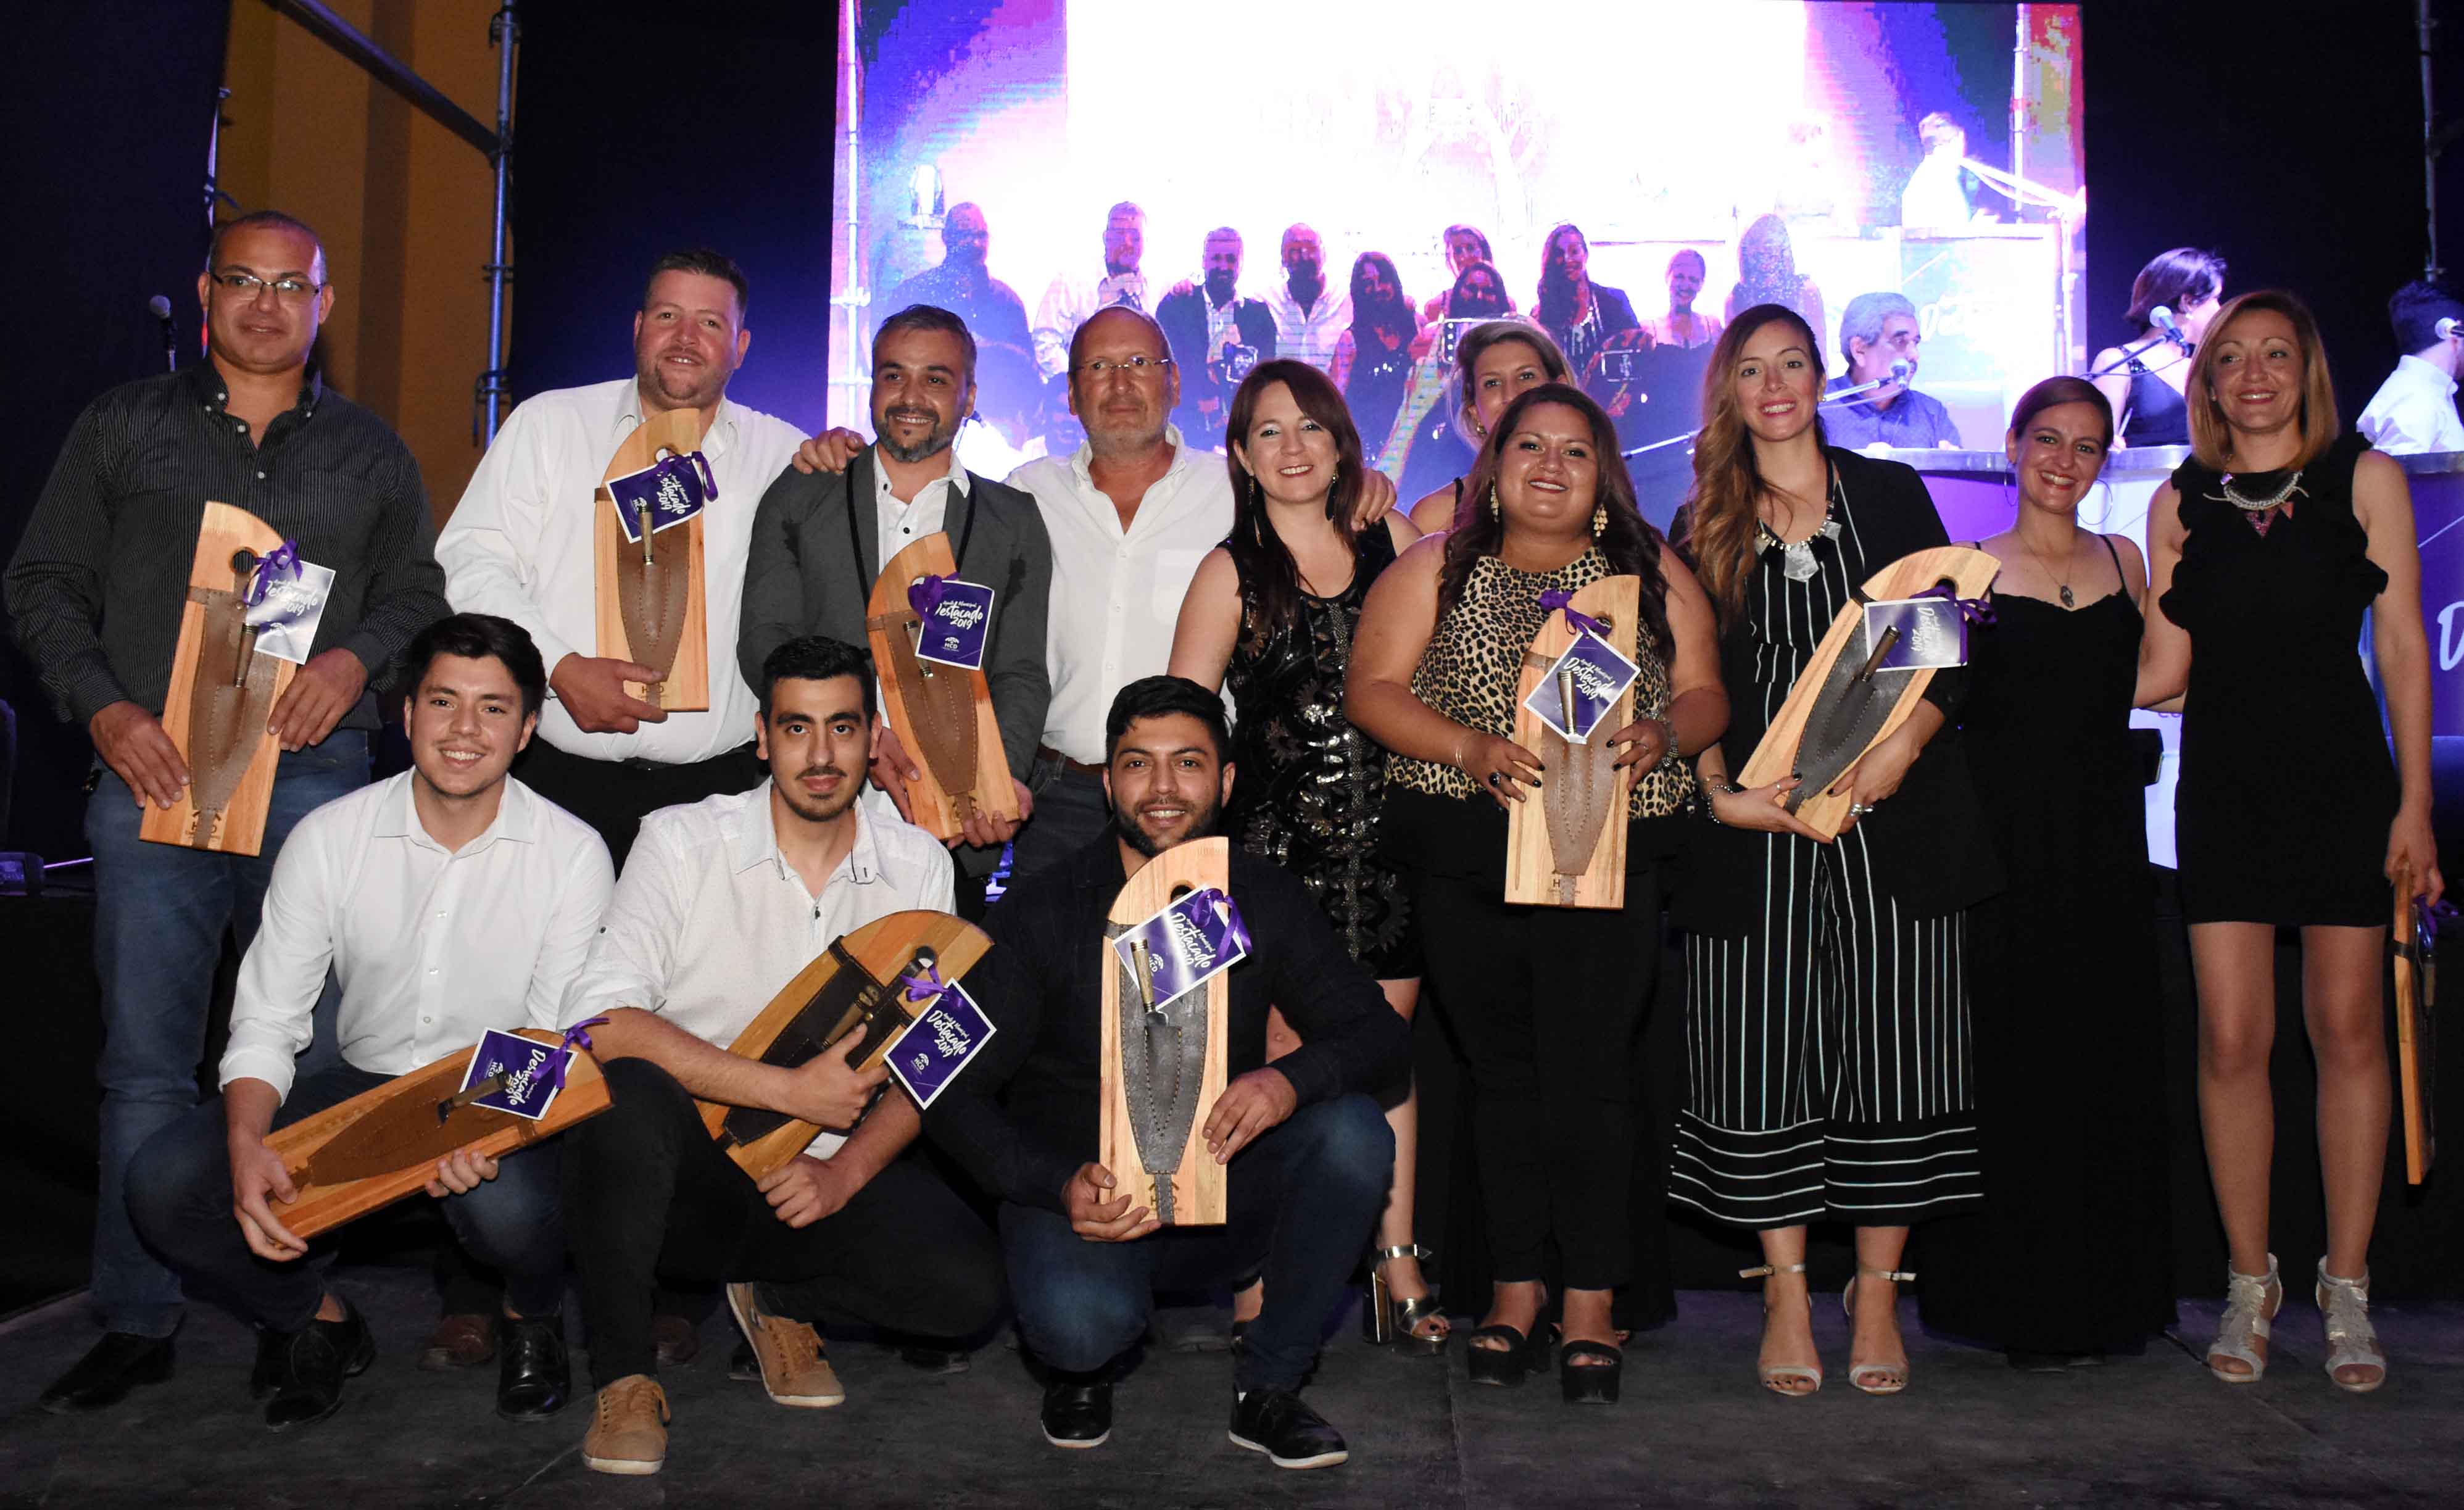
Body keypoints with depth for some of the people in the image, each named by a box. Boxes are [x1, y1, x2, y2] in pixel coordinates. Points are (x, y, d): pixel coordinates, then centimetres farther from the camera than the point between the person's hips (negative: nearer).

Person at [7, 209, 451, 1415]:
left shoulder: (370, 451, 14)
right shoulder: (123, 425, 12)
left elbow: (419, 591, 13)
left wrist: (358, 656, -7)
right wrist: (101, 706, -4)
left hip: (314, 773, 0)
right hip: (152, 771, 0)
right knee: (145, 1060, 2)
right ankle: (137, 1319, 12)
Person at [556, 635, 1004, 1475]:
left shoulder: (917, 865, 2)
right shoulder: (683, 842, -7)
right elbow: (600, 1020, -19)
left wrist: (845, 1171, -15)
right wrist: (791, 1091, -22)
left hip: (826, 1173, 3)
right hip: (687, 1166, -2)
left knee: (968, 1286, -22)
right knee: (628, 1093, -36)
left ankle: (777, 1298, 10)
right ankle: (625, 1374, -12)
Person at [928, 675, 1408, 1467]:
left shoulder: (1264, 901, 0)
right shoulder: (1038, 915, -8)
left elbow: (1379, 1032, -3)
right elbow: (956, 1091, -9)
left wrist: (1292, 1079, -27)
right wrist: (1063, 1188, -27)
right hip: (1076, 1193, -3)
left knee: (1354, 1130, -24)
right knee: (1080, 1322, -35)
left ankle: (1267, 1386, -9)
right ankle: (1083, 1363, 6)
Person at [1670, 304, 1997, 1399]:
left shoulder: (1890, 494, 11)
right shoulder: (1701, 525, 11)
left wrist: (1905, 742, -11)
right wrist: (1722, 794, -8)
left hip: (1894, 816, 0)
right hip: (1759, 822, 0)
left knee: (1893, 1044, -1)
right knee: (1764, 1051, -2)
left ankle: (1876, 1295, 10)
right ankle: (1786, 1296, 9)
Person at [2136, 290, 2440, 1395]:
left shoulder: (2364, 478, 3)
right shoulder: (2181, 502, 7)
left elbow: (2401, 647, 1)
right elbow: (2162, 675, 4)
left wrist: (2415, 802, -3)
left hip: (2343, 777, -1)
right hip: (2222, 786, 1)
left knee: (2346, 1030, 2)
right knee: (2231, 1040, -2)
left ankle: (2347, 1290, 15)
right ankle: (2249, 1285, 12)